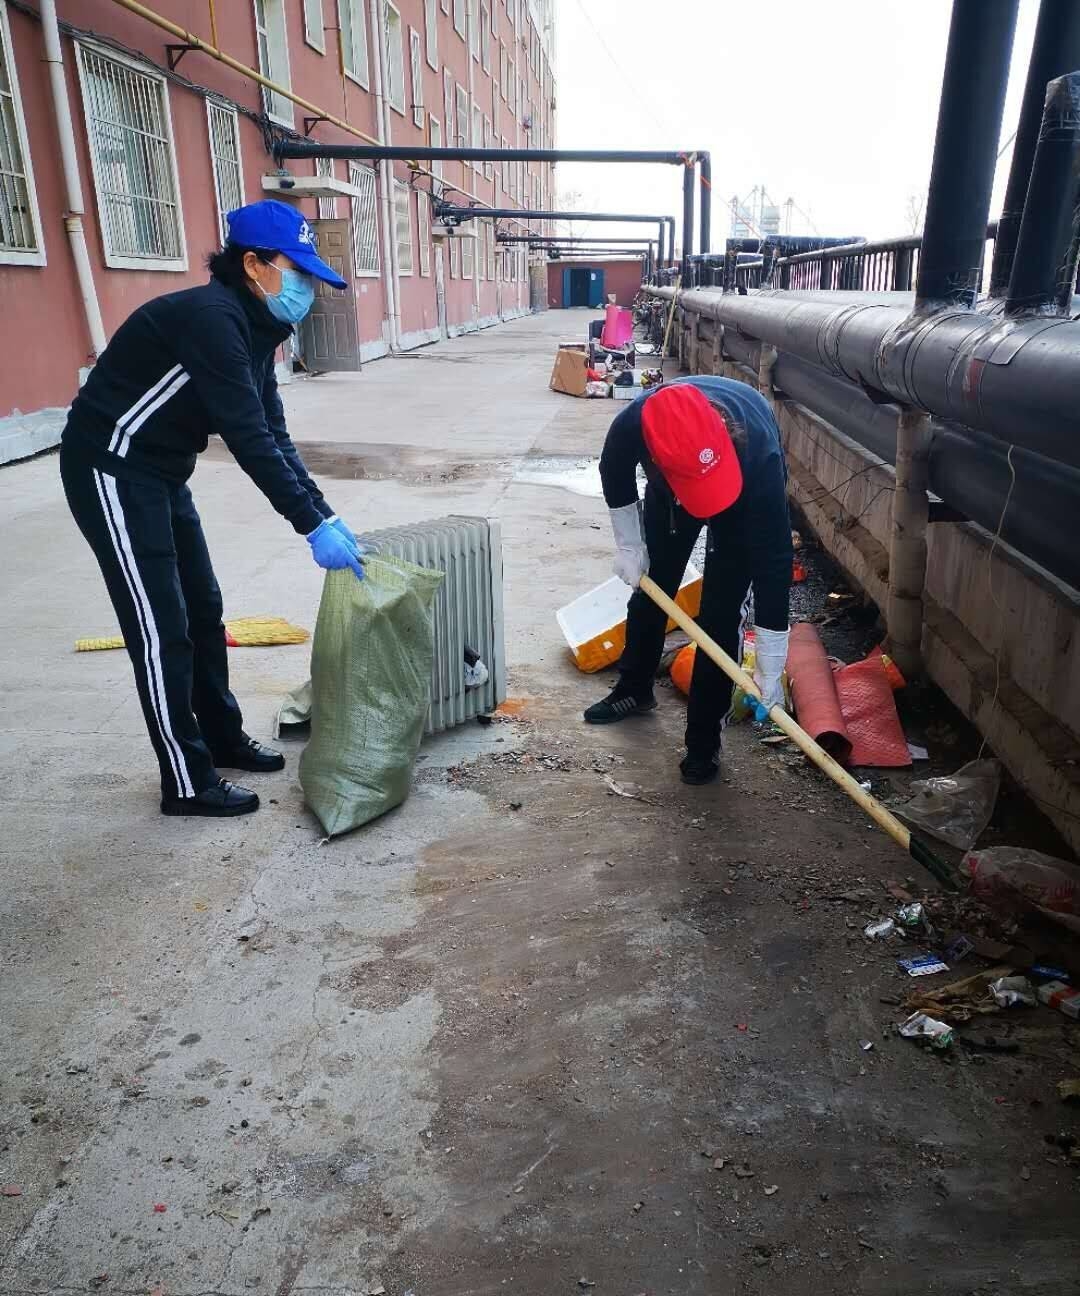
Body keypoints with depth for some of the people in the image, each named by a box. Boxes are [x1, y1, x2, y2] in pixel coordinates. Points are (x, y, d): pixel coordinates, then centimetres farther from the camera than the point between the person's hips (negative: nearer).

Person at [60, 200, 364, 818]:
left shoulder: (251, 327, 6)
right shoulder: (211, 318, -23)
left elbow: (273, 436, 5)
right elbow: (247, 438, -29)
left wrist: (326, 514, -1)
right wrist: (313, 525, -27)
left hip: (161, 473, 10)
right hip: (113, 472, -10)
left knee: (203, 611, 15)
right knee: (162, 630, -5)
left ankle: (224, 739, 31)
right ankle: (188, 784, 7)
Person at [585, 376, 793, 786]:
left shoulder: (758, 452, -45)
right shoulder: (632, 425, -40)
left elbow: (773, 561, -39)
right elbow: (614, 474, -12)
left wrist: (769, 671, -35)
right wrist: (628, 546, -7)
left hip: (748, 493, -3)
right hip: (669, 486, 3)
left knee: (721, 614, -10)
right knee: (650, 586, 12)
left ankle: (704, 739, 4)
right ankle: (634, 690, 36)